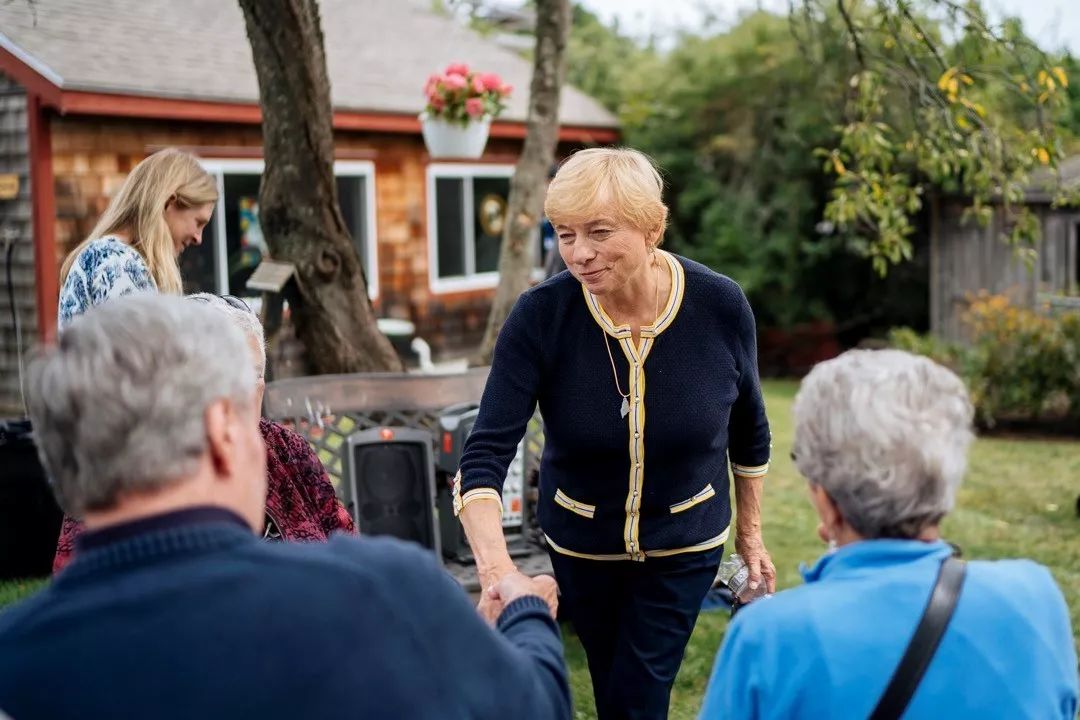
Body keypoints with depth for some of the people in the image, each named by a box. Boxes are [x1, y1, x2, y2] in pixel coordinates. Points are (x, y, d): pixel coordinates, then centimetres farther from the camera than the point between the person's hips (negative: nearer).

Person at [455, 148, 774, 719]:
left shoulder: (720, 306, -20)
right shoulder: (540, 316, -24)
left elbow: (748, 429, -1)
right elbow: (484, 456, -28)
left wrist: (750, 532, 8)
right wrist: (495, 565, -44)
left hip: (684, 547, -1)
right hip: (580, 544, 1)